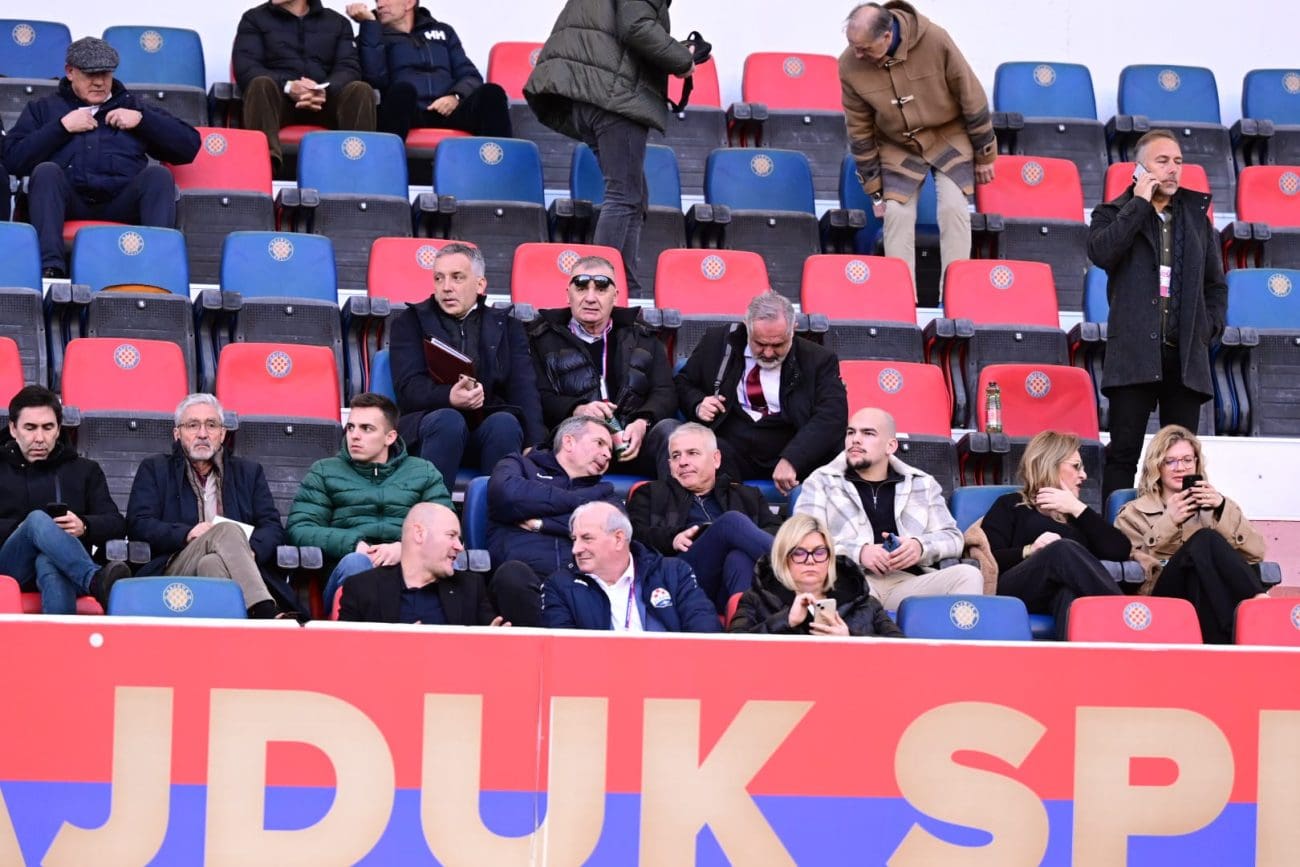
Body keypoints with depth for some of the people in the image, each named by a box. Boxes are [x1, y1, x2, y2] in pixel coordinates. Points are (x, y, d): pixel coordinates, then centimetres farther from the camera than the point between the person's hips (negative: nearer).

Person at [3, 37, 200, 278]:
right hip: (69, 202, -1)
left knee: (158, 174, -27)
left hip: (122, 203, 1)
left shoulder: (133, 106, 28)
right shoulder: (43, 108, 25)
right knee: (46, 171, -31)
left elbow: (189, 146, 19)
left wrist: (142, 120, 7)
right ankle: (50, 268, -47)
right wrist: (62, 127, 2)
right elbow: (13, 159, 8)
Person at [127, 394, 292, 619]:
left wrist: (251, 551, -10)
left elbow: (273, 527, 14)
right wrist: (186, 534, -11)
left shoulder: (249, 472, 27)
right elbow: (137, 524, 8)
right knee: (227, 529, -33)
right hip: (175, 570, -2)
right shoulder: (154, 469, 22)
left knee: (210, 564, -36)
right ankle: (267, 615, -50)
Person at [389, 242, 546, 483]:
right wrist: (449, 397, -24)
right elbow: (409, 388, 0)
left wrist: (534, 447, -14)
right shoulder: (410, 322, 16)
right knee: (448, 420, -35)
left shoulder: (506, 326, 20)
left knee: (506, 423, -32)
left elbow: (524, 390, 5)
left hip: (488, 423, 1)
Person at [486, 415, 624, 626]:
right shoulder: (521, 465, 24)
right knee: (513, 573, -38)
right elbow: (506, 493, -1)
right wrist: (576, 500, 7)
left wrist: (541, 523, 3)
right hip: (526, 579, -2)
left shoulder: (602, 491, 31)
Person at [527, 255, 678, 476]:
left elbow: (665, 393, 12)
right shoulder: (543, 339, 17)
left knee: (668, 428, -30)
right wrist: (576, 410, -18)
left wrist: (642, 423, -11)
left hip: (633, 442, 3)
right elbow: (538, 398, 3)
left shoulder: (643, 339, 24)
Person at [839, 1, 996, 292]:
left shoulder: (934, 40, -29)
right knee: (896, 214, -9)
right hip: (897, 146, 2)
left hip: (949, 135, -2)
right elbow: (859, 129, -8)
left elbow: (971, 95, -16)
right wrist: (874, 189, -3)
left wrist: (984, 155, -7)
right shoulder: (850, 66, -21)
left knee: (954, 208, -15)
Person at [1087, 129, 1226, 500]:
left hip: (1186, 356, 3)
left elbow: (1216, 284, 22)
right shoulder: (1114, 215, 8)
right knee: (1124, 452, -4)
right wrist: (1139, 203, -9)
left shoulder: (1197, 216, 18)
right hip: (1134, 354, -3)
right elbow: (1101, 253, -15)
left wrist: (1210, 327, 6)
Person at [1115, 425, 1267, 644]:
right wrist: (1168, 521, -3)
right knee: (1204, 540, -31)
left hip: (1217, 593, 2)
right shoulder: (1134, 513, 22)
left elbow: (1256, 552, 11)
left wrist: (1223, 509, -2)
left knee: (1206, 543, -32)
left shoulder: (1213, 505, 28)